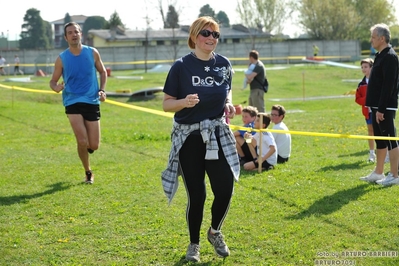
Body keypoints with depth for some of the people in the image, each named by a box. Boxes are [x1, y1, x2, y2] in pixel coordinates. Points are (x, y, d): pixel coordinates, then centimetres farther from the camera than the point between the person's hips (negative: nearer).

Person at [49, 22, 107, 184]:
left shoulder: (92, 53, 1)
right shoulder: (62, 59, -3)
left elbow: (102, 72, 15)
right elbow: (53, 81, 3)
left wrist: (102, 90, 0)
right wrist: (56, 87, -20)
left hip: (92, 102, 2)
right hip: (73, 102, -2)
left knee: (94, 145, -1)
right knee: (82, 142, -15)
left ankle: (84, 150, 37)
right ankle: (88, 172, 9)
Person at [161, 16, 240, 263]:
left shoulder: (224, 64, 2)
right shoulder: (181, 66, -10)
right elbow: (167, 104, -6)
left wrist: (229, 105, -4)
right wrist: (184, 102, -26)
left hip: (218, 135, 3)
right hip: (189, 138, -3)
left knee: (225, 189, -4)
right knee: (196, 194, 2)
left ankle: (215, 232, 27)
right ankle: (194, 243, 26)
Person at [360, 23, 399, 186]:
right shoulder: (381, 56, 15)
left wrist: (381, 109, -23)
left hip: (385, 108, -10)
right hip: (378, 106, 10)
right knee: (380, 140, 15)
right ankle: (378, 173, 23)